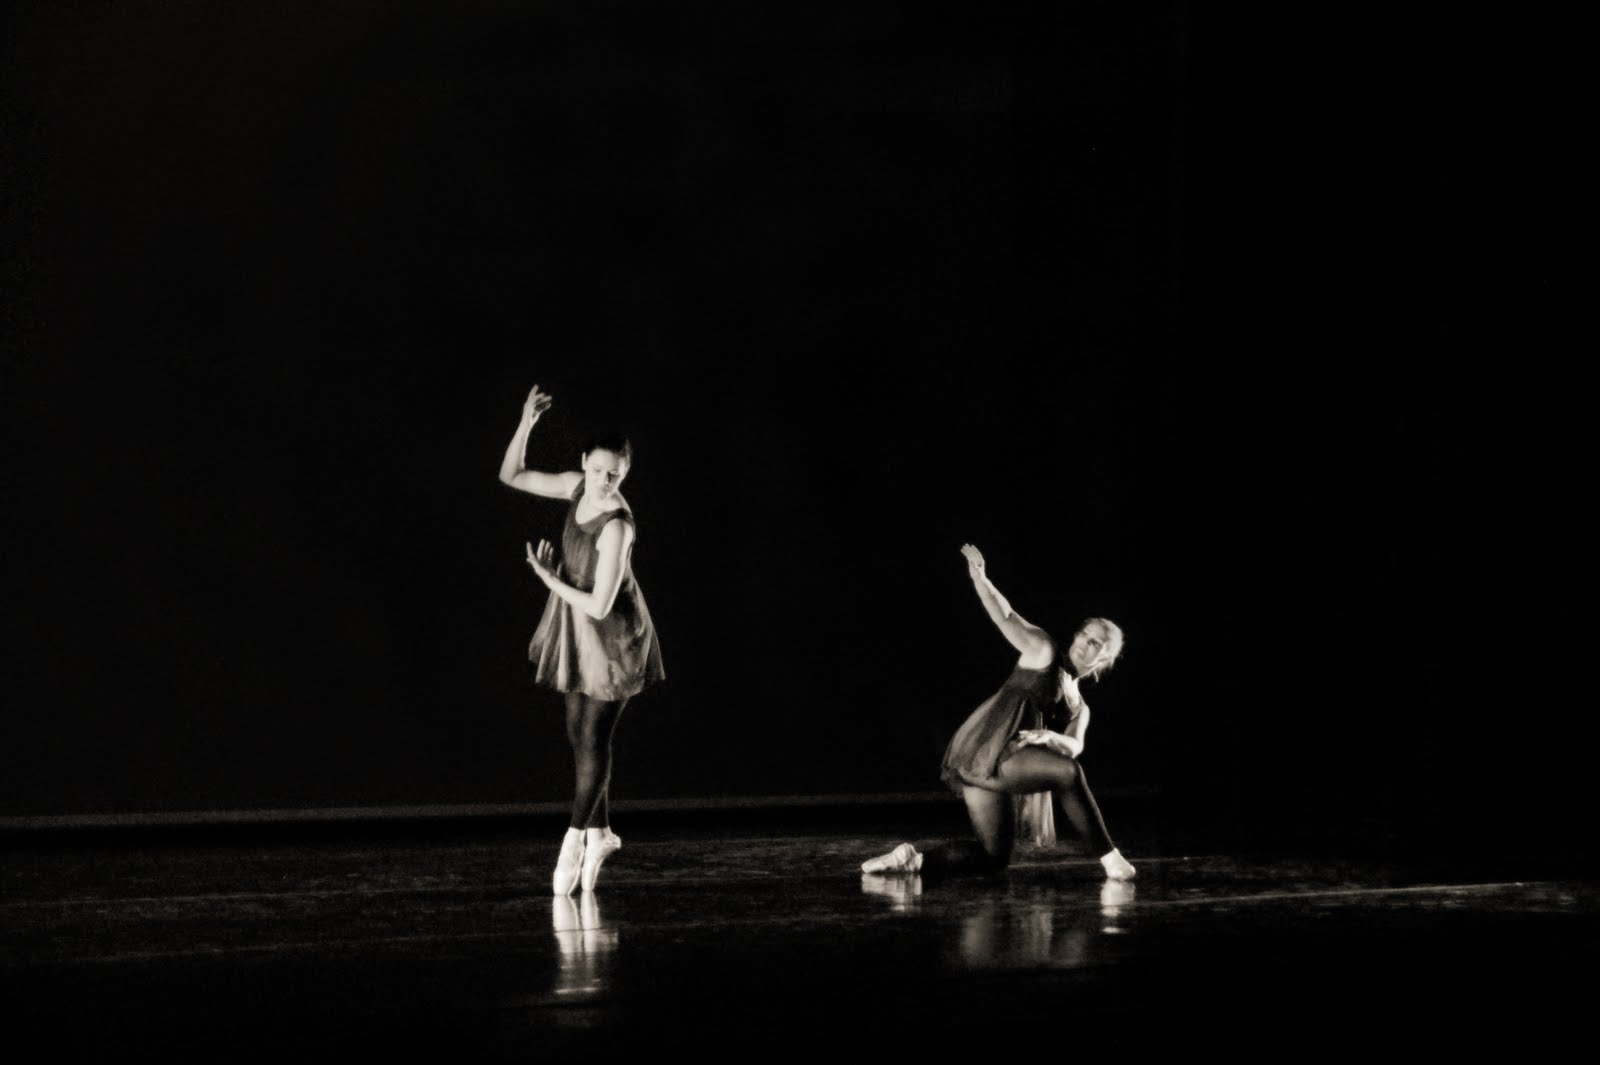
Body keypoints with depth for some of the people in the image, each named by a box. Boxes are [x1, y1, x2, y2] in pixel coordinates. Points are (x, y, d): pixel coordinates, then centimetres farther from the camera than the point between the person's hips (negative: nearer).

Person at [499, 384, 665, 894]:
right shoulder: (578, 487, -10)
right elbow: (511, 476, -2)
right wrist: (526, 425, -17)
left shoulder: (616, 525, -31)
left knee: (593, 739, 1)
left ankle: (576, 835, 12)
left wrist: (550, 580, -18)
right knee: (578, 733, 14)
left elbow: (599, 605, -30)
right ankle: (600, 832, 26)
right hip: (578, 629, 8)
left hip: (613, 634, -8)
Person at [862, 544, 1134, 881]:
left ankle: (912, 859, 9)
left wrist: (1048, 737, -21)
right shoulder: (1044, 652, 5)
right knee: (1067, 772, -24)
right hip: (983, 750, -8)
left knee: (994, 859, 7)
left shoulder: (1079, 709, 21)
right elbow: (1006, 618, -6)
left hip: (992, 770, 8)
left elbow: (1074, 746, 1)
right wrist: (979, 578, -18)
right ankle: (1108, 857, -19)